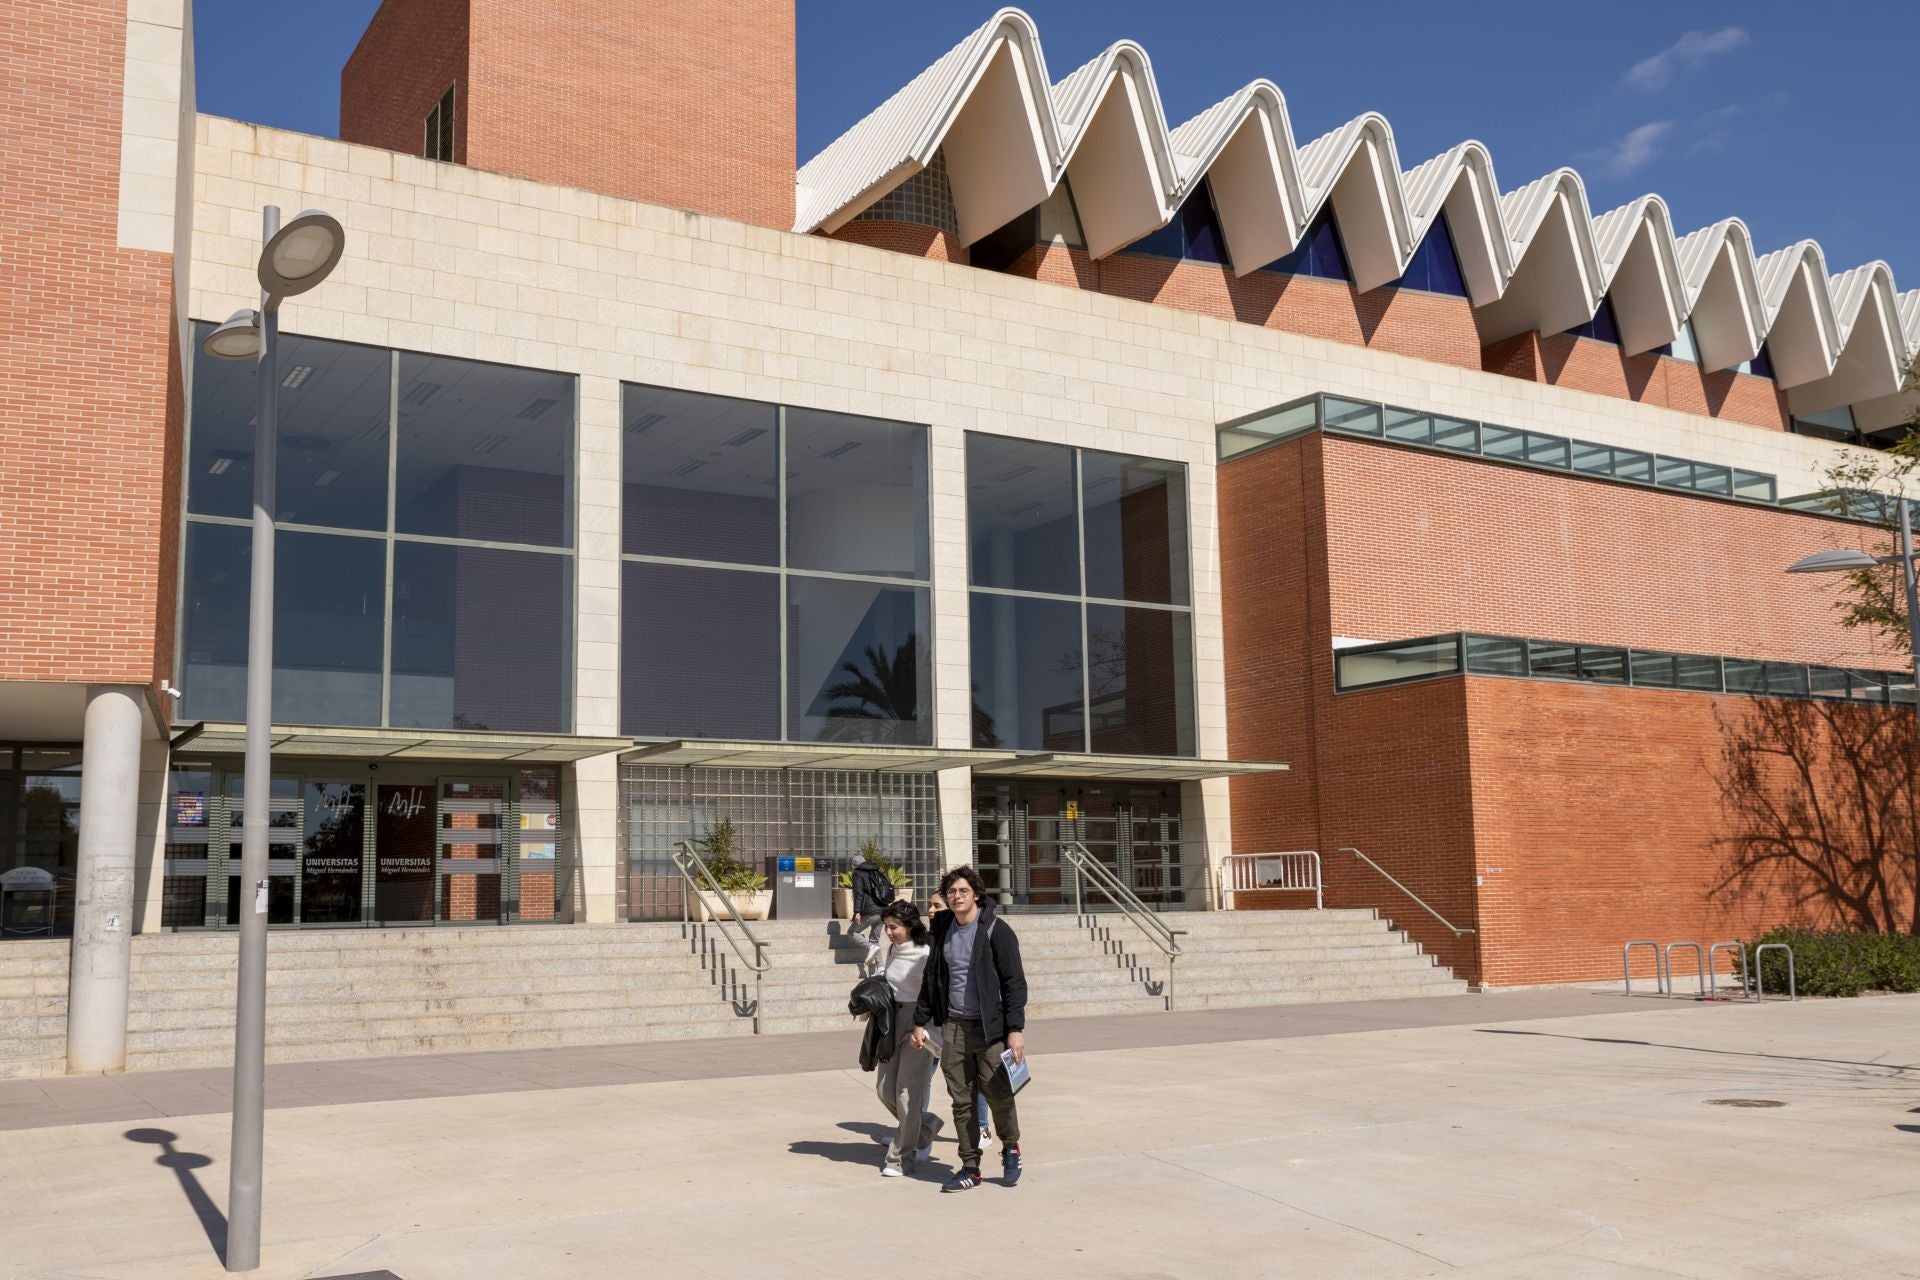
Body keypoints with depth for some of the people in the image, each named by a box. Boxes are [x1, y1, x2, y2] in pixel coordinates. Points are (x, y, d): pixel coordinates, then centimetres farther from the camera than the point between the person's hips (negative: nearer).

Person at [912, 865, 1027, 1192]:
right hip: (953, 1027, 5)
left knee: (999, 1095, -3)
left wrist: (1015, 1029, -16)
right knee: (961, 1101, 6)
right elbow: (931, 978, 17)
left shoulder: (996, 931, -8)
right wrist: (921, 1022, 16)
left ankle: (1011, 1149, 24)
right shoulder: (943, 929, 8)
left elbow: (1014, 982, -10)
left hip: (990, 1027, -4)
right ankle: (970, 1168, 15)